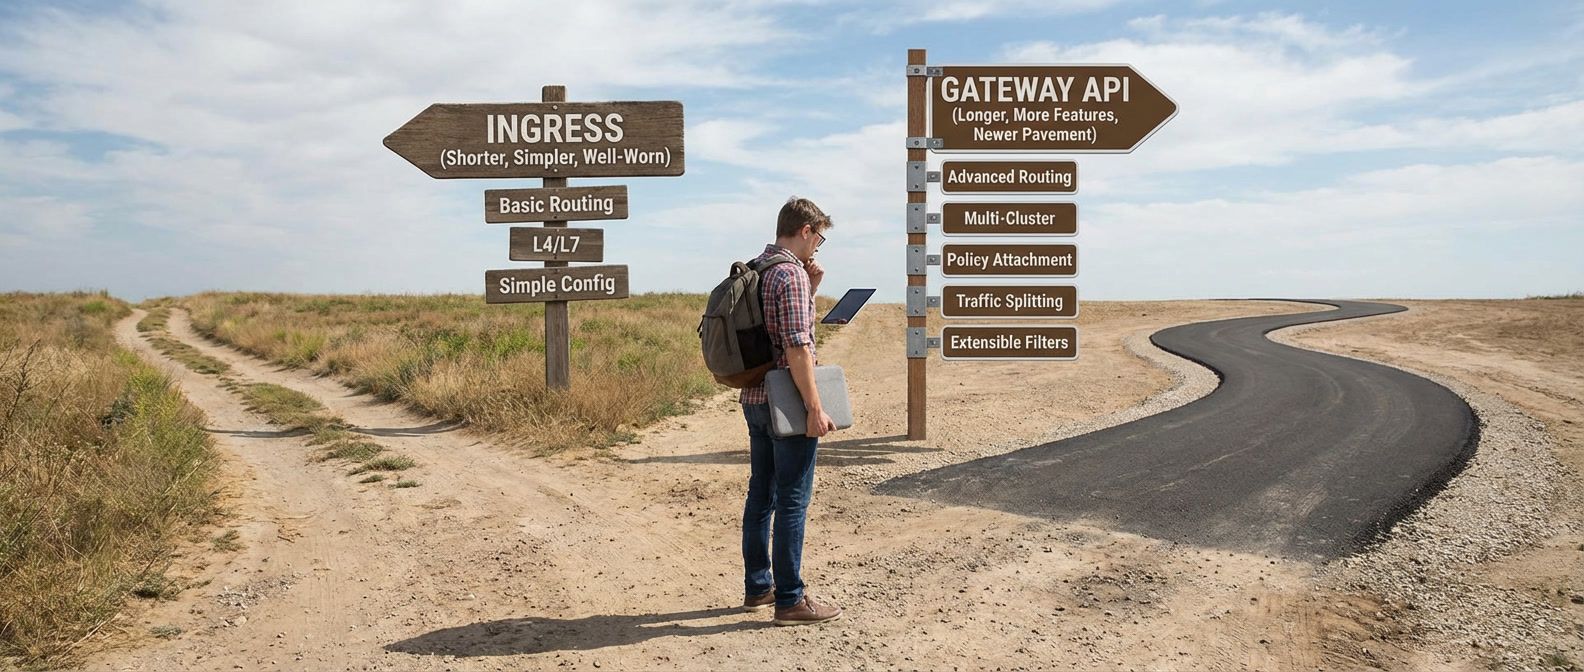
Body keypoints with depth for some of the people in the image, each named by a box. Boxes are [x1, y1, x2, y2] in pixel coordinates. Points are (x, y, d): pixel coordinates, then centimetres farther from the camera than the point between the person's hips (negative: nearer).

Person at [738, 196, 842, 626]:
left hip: (755, 398, 9)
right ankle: (789, 599, 3)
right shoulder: (790, 273, -15)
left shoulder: (754, 269, 14)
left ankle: (758, 588, 24)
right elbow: (797, 348, -22)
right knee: (792, 500, -3)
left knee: (761, 494, 15)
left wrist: (809, 290, 13)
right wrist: (815, 408, -19)